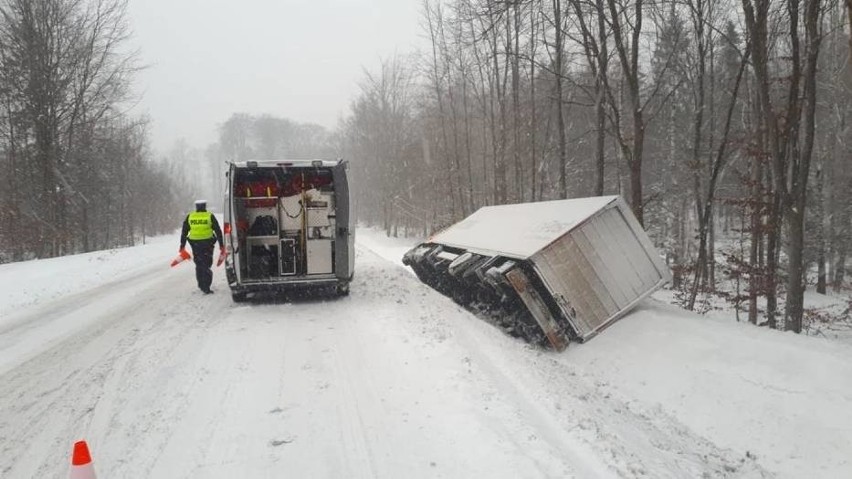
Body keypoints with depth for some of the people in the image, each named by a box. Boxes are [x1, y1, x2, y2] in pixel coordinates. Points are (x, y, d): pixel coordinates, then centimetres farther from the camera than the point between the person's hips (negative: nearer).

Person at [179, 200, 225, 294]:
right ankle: (206, 287, -8)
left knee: (199, 265, 17)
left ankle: (201, 285, 26)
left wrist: (182, 246, 15)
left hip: (195, 244, 2)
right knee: (206, 265, 2)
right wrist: (221, 245, 3)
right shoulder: (210, 216, -1)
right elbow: (218, 231, -1)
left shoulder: (190, 217, 6)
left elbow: (184, 232, 9)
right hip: (207, 243, -2)